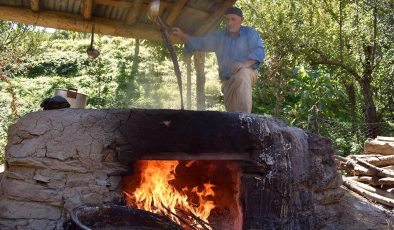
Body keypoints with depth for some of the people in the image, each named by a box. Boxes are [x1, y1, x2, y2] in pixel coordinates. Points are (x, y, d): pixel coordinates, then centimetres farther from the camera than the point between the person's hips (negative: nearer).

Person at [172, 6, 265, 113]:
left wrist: (245, 64, -35)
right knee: (232, 110, -1)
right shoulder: (219, 36, 7)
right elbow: (199, 43, 1)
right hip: (228, 79, 5)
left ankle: (244, 116, -47)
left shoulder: (250, 33, -3)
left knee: (242, 74, -39)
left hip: (247, 73, -5)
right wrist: (182, 36, -16)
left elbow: (259, 51, -16)